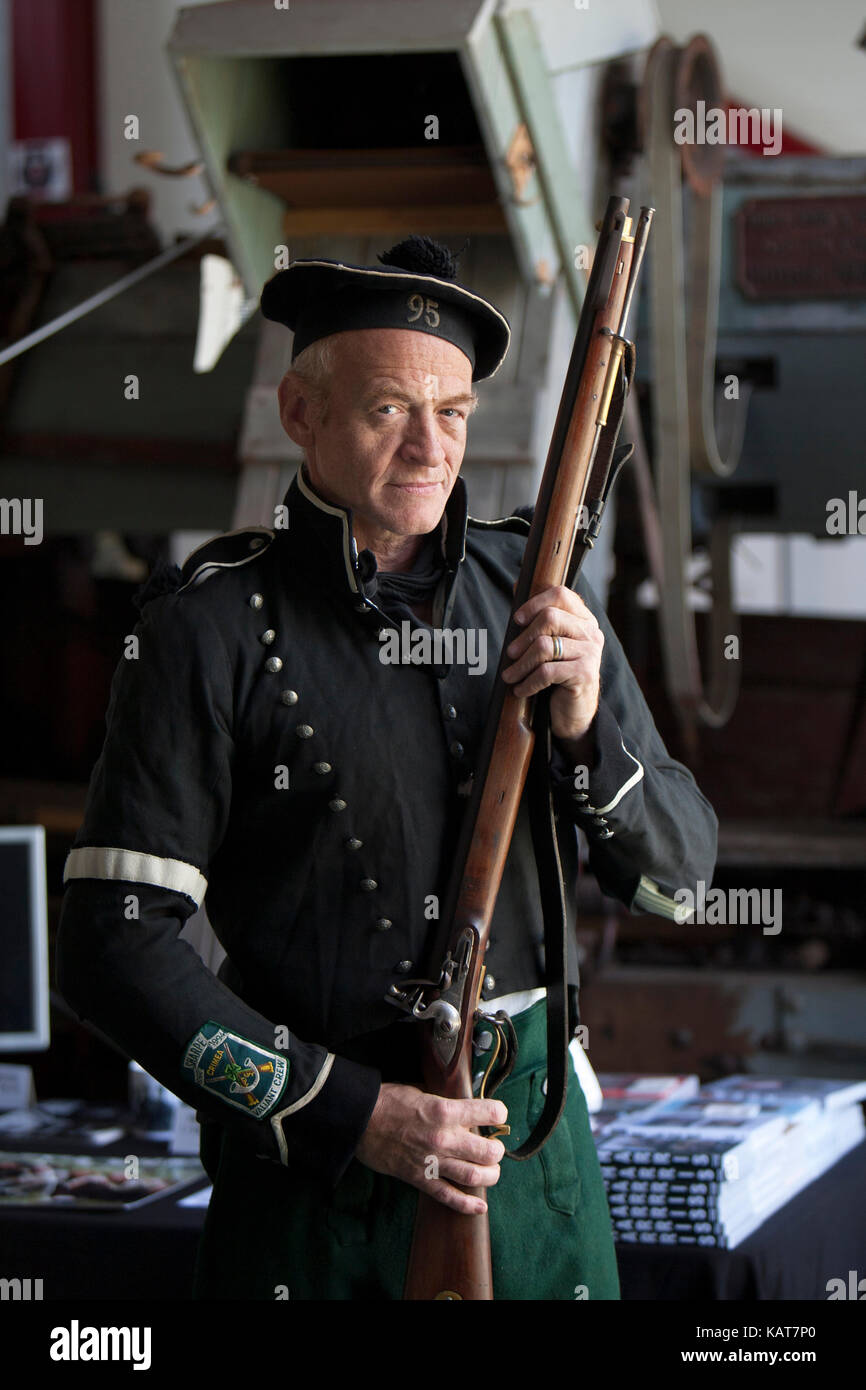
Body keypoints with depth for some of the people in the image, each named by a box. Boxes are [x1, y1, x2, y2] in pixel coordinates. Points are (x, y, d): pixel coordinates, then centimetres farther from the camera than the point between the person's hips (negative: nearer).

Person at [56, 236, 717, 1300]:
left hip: (533, 1129, 4)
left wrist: (585, 727, -13)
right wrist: (353, 1112, -16)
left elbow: (678, 872, 6)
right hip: (307, 1157, -4)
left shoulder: (531, 585, 3)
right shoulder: (211, 624, -10)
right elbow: (114, 946, -13)